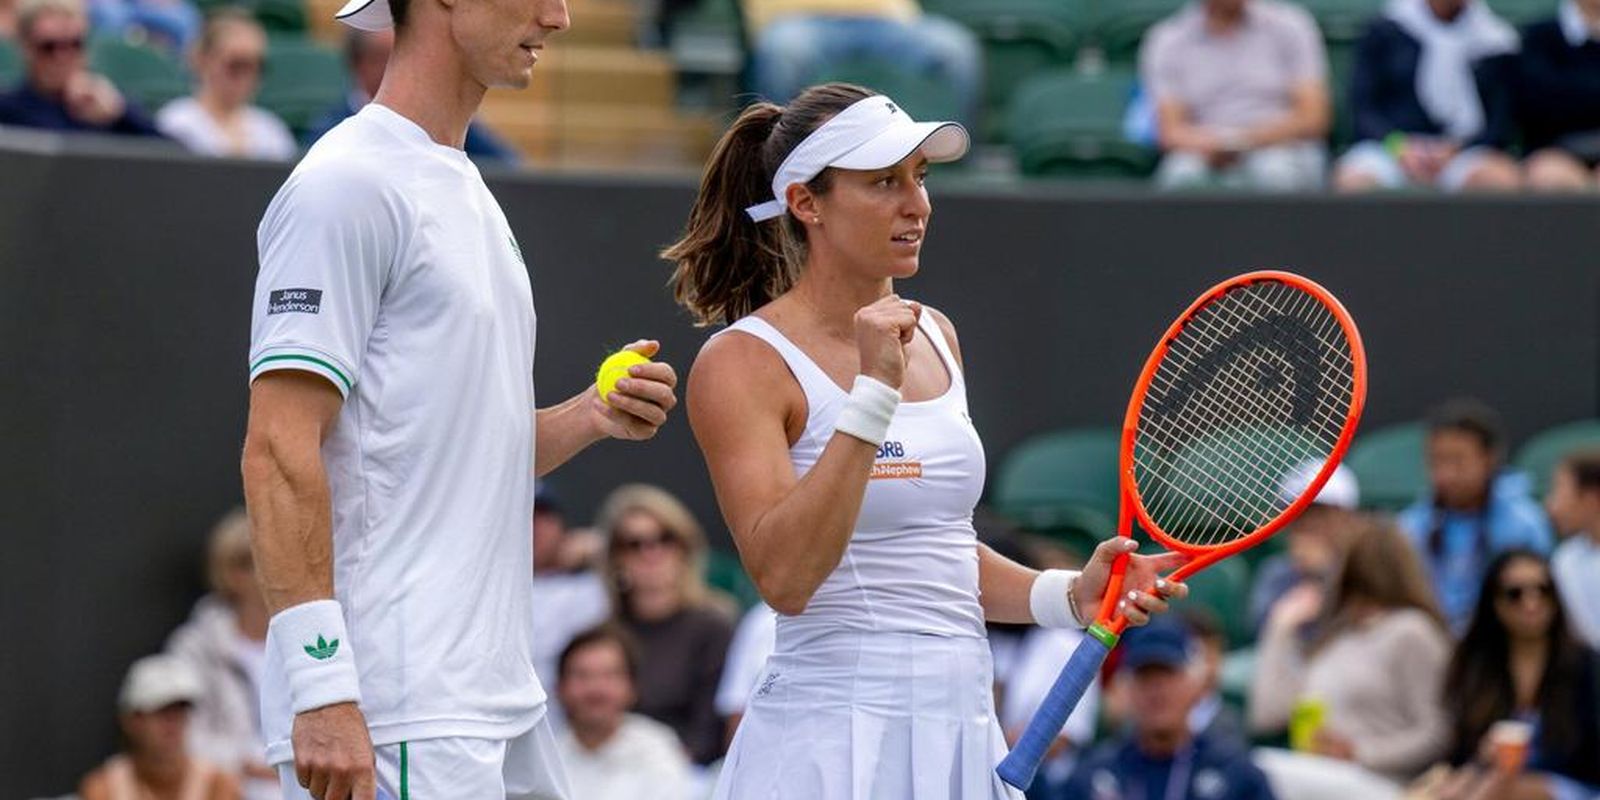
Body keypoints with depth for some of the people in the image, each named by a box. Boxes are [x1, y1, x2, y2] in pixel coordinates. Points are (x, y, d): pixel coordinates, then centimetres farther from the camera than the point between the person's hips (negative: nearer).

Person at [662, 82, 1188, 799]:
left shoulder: (934, 336, 12)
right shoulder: (742, 363, -9)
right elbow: (783, 577, -22)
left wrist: (1069, 595, 7)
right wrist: (873, 394, -23)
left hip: (964, 734, 6)